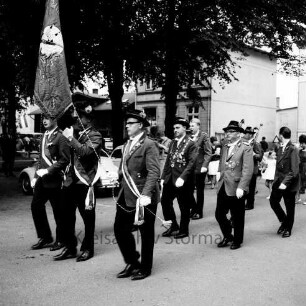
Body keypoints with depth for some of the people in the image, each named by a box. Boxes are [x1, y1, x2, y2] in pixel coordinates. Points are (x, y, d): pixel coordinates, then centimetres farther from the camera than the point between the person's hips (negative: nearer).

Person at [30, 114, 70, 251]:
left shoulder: (60, 137, -12)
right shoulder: (44, 136, 15)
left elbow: (65, 160, -17)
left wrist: (48, 170, -19)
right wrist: (36, 176, 14)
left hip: (55, 180, -8)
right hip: (42, 179, 8)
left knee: (58, 211, 3)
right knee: (36, 206, 7)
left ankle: (60, 240, 18)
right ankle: (45, 237, 21)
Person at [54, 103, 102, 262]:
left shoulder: (95, 136, -7)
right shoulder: (74, 132, 12)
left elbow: (86, 151, -26)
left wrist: (70, 138, -25)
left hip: (85, 181, -6)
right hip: (70, 180, 7)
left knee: (88, 217, 4)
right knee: (65, 215, 9)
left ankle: (87, 249, 17)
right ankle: (69, 248, 21)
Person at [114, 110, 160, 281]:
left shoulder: (149, 145, -12)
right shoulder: (127, 145, 14)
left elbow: (154, 172, -20)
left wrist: (146, 194, -28)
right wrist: (120, 174, 5)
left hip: (144, 197, -8)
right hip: (127, 196, 8)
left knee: (146, 233, 7)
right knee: (120, 229, 9)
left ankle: (145, 268, 23)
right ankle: (132, 263, 27)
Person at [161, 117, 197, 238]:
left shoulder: (190, 144, -9)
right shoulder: (173, 143, 13)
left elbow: (191, 163, -17)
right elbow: (168, 161, 14)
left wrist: (182, 178, -25)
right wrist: (163, 177, 8)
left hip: (183, 180, -6)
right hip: (170, 178, 7)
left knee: (184, 207, 5)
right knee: (165, 201, 6)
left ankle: (183, 230, 20)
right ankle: (173, 225, 24)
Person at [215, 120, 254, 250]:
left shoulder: (246, 148, -8)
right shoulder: (224, 147, 12)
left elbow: (248, 170, -15)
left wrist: (241, 187, -21)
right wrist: (220, 177, 10)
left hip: (236, 188, -6)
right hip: (223, 187, 6)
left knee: (237, 217, 7)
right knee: (219, 214, 7)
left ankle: (237, 241, 25)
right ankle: (227, 236, 29)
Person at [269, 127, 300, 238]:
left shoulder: (293, 149, -16)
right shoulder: (280, 148, 7)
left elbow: (294, 170, -21)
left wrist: (285, 183, -26)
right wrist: (276, 179, 8)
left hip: (289, 183, -6)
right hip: (279, 181, 7)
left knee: (289, 207, 8)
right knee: (273, 201, 4)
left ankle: (288, 229, 25)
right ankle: (284, 221, 27)